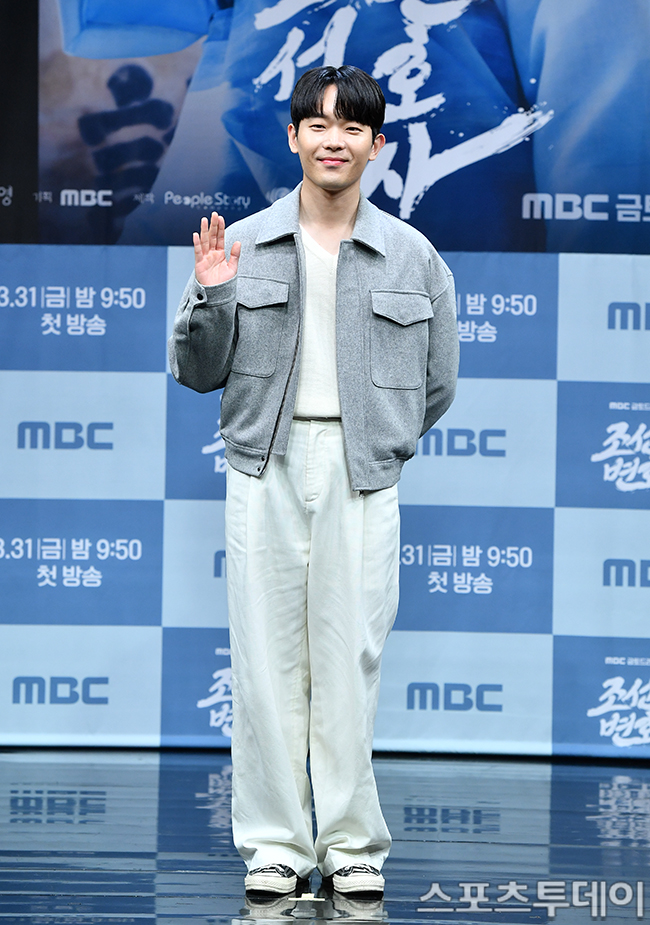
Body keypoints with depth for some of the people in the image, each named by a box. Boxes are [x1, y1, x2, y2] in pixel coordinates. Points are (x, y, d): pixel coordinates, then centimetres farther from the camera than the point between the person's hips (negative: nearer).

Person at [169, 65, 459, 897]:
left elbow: (436, 385, 13)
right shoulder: (240, 246, 5)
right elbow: (197, 373, 7)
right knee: (266, 657, 1)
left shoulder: (413, 257, 5)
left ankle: (352, 842, 9)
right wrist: (210, 298, -9)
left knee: (352, 658, 0)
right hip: (264, 470, 0)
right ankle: (274, 841, 9)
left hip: (362, 477, 0)